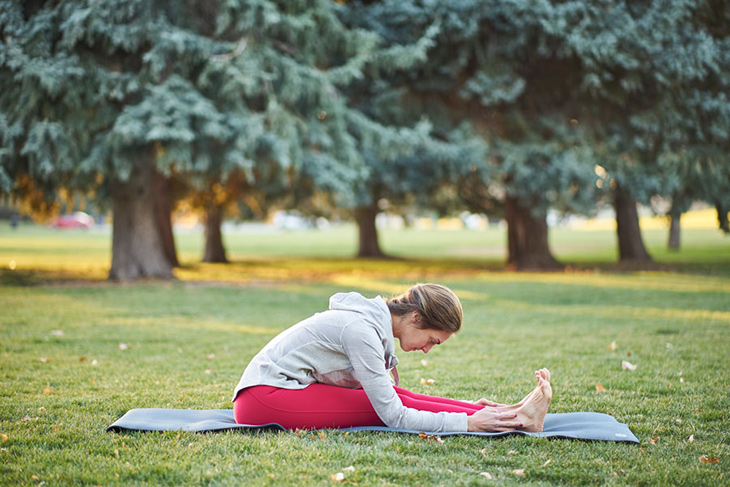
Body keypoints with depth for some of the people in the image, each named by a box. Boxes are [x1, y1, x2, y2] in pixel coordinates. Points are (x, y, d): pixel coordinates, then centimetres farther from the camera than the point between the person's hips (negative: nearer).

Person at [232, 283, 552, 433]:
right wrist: (468, 423, -23)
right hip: (262, 397, -8)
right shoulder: (361, 330, -23)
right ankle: (515, 421, -19)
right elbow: (394, 416, -23)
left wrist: (465, 408, 4)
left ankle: (510, 413, -12)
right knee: (386, 403, -18)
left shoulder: (376, 320, 5)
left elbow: (392, 397, 9)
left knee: (391, 396, -9)